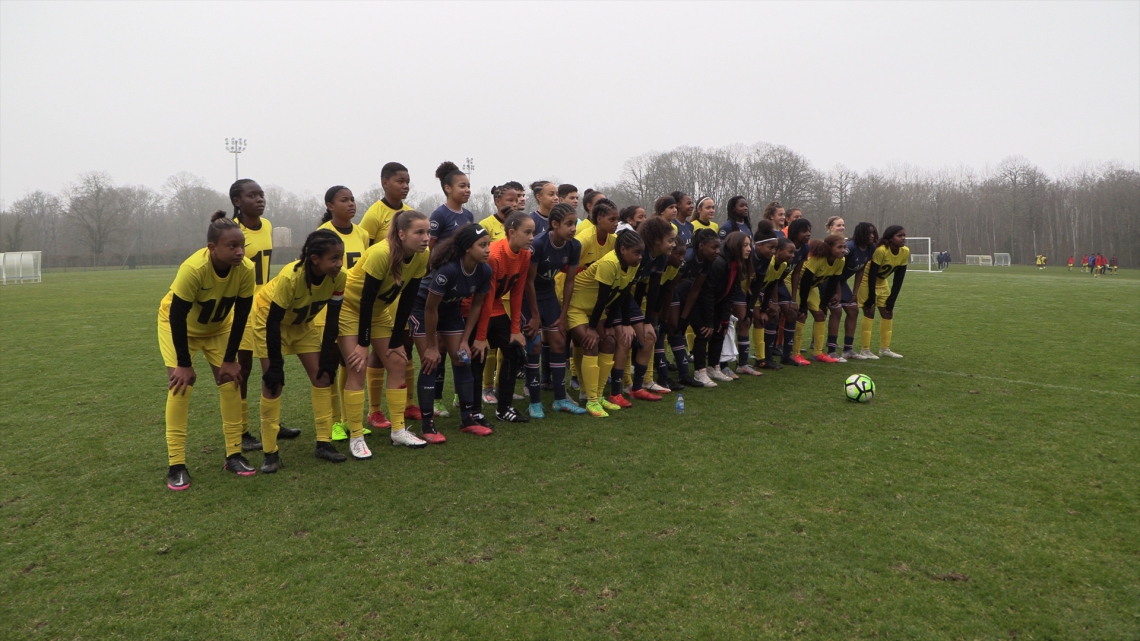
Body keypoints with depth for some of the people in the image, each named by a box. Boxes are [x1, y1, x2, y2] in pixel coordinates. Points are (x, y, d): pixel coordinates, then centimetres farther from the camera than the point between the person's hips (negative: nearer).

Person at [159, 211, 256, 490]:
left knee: (230, 382, -1)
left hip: (218, 326, 4)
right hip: (178, 323, -4)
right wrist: (184, 363, -23)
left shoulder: (246, 270, -28)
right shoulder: (193, 269, -39)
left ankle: (234, 454, 9)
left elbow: (240, 316, -15)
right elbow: (177, 317, -29)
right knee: (180, 384, -13)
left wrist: (230, 359, -12)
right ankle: (176, 464, -5)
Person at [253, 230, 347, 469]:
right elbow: (273, 322, -29)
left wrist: (327, 357, -10)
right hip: (268, 318, -5)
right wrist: (275, 365, -25)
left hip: (303, 323, 5)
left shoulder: (339, 278, -24)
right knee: (273, 382, -8)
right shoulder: (290, 277, -37)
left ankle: (324, 443, 7)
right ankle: (270, 452, 3)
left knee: (323, 376, -2)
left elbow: (332, 319, -12)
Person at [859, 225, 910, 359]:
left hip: (881, 282, 7)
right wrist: (871, 297, -23)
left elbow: (899, 278, -6)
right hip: (867, 281, -7)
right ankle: (866, 350, -6)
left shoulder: (905, 251, -12)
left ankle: (885, 348, 17)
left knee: (888, 313, 7)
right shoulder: (881, 250, -31)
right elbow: (871, 275, -27)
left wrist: (892, 299, -7)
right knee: (869, 313, -11)